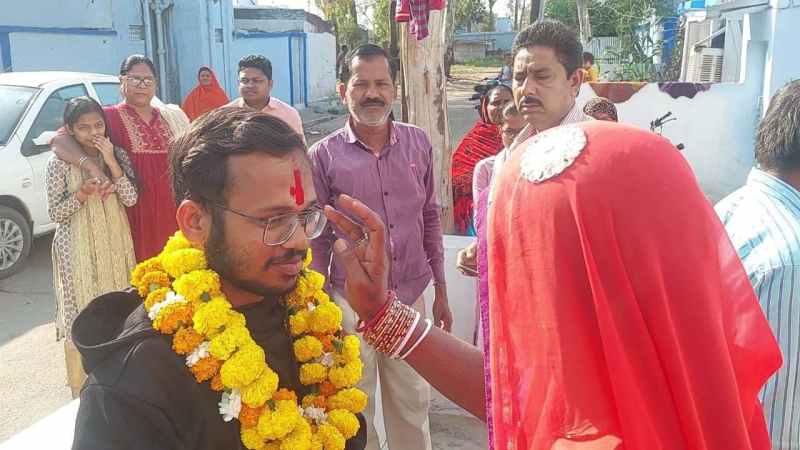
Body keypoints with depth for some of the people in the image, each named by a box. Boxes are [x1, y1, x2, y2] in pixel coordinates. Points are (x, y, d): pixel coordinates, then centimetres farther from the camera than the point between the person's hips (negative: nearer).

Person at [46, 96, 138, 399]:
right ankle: (85, 387, 18)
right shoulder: (59, 164, -6)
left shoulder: (118, 155, 1)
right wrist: (80, 195, -22)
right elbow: (54, 213, -4)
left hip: (116, 244, 3)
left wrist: (111, 162, -17)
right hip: (78, 249, -3)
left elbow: (130, 199, -8)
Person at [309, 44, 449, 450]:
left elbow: (430, 218, 8)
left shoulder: (418, 143, 1)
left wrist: (441, 292, 9)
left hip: (411, 296, 2)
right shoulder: (324, 156, -8)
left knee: (413, 408, 16)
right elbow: (317, 240, -1)